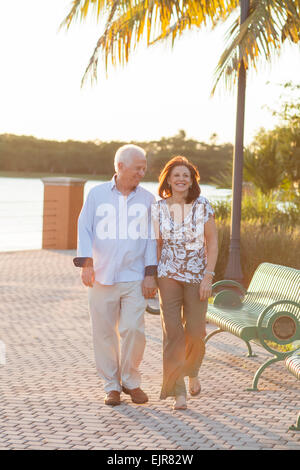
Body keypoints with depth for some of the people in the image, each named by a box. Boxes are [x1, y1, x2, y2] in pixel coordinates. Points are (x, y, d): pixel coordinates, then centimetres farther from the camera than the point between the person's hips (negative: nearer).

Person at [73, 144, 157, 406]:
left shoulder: (147, 199, 8)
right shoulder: (97, 194, 5)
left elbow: (151, 237, 8)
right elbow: (85, 229, 3)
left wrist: (150, 274, 0)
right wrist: (86, 264, -9)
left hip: (134, 278, 0)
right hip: (102, 277, 0)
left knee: (133, 329, -8)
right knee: (104, 333, 3)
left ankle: (131, 381, 13)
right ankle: (111, 386, 17)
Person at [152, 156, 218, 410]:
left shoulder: (202, 206, -4)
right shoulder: (159, 208, -1)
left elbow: (212, 243, -3)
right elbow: (157, 245, 7)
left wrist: (208, 277, -10)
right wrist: (152, 278, 4)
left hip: (197, 276, 0)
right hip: (169, 275, 0)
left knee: (195, 332, 3)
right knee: (172, 332, -6)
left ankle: (192, 372, 36)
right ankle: (178, 391, 1)